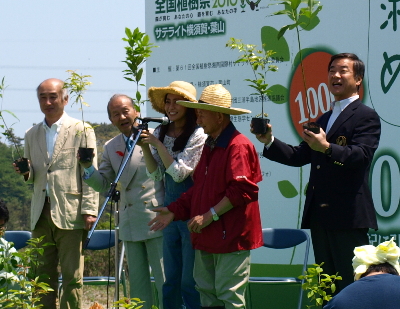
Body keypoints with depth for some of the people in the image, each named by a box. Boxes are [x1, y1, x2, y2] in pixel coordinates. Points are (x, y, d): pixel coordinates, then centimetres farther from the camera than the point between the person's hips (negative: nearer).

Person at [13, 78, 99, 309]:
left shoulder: (82, 131, 2)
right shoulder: (32, 135, 17)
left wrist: (89, 211, -10)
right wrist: (26, 172, -1)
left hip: (70, 214, -5)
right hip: (41, 213, 5)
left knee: (72, 277, -4)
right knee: (42, 277, 5)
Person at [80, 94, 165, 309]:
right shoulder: (111, 147, 13)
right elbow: (103, 185, 13)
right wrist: (87, 167, -2)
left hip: (156, 219, -6)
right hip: (129, 224, 6)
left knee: (164, 279, -5)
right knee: (137, 282, 12)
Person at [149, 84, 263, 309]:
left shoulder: (238, 146, -12)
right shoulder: (210, 146, 19)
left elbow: (241, 191, -20)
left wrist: (210, 215, -19)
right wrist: (175, 210, 14)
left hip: (231, 238, -10)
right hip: (207, 239, 10)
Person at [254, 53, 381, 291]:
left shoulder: (367, 117, -3)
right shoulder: (324, 119, 23)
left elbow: (362, 156, -19)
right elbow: (299, 156, 18)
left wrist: (326, 147, -34)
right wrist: (270, 141, 3)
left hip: (348, 216, -9)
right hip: (320, 216, 9)